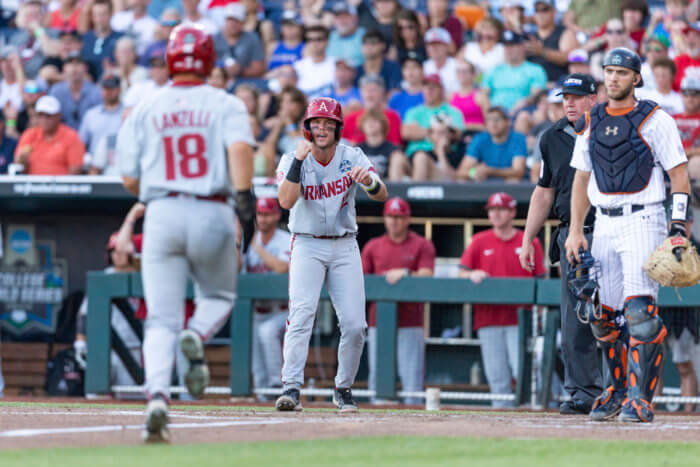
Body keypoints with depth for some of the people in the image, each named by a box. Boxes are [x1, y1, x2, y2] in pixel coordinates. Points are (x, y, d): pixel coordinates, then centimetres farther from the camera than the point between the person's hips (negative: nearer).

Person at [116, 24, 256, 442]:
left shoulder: (145, 110, 10)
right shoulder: (226, 105, 5)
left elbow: (130, 179, 9)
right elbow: (240, 147, -16)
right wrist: (243, 197, -24)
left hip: (161, 215, 1)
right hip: (212, 215, -1)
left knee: (162, 319, 2)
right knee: (219, 295, 22)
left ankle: (157, 396, -21)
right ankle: (196, 337, -12)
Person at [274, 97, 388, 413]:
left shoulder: (352, 158, -3)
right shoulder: (292, 160, -6)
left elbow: (381, 196, -16)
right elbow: (286, 201, -23)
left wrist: (369, 181, -39)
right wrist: (298, 160, -31)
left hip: (344, 247, 2)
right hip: (307, 247, -2)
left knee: (354, 324, -5)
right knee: (301, 314, -20)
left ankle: (343, 388, 13)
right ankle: (291, 388, -25)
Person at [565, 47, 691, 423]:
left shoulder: (654, 120, -2)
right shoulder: (590, 123, 13)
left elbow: (679, 174, -3)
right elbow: (581, 180, 17)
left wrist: (678, 224, -12)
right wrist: (575, 232, 9)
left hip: (643, 220, -6)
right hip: (604, 224, 6)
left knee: (639, 308, -16)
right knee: (604, 314, 6)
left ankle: (639, 397, -17)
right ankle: (619, 389, 21)